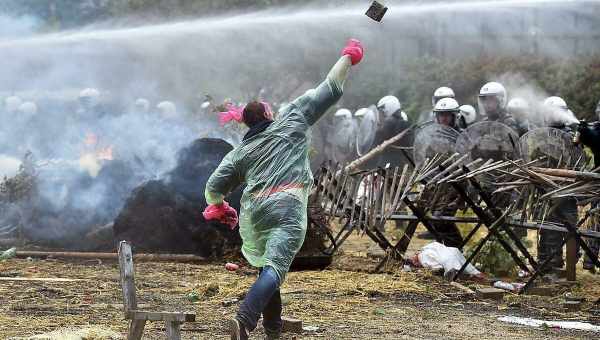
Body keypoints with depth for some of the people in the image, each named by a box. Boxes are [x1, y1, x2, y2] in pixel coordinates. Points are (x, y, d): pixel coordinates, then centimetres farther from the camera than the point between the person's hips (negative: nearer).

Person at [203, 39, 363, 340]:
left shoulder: (239, 153, 19)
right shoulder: (291, 122, 12)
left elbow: (214, 187, 13)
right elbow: (329, 90, 14)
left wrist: (218, 207, 34)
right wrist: (348, 58, 26)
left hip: (253, 211, 5)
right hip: (286, 208, -5)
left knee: (268, 266, 21)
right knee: (275, 268, -17)